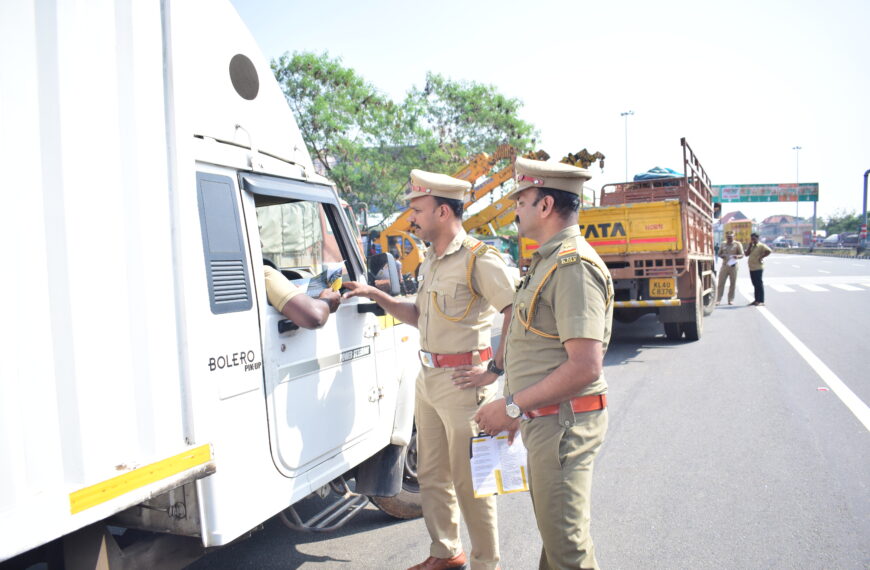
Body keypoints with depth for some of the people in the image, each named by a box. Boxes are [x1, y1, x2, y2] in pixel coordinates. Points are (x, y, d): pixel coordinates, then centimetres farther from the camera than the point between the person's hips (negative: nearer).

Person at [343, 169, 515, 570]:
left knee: (469, 479, 3)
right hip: (427, 378, 9)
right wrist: (376, 296, 12)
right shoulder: (430, 262, 14)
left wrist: (496, 369, -19)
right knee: (431, 473, 17)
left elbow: (518, 311, -22)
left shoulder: (478, 258, -15)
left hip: (462, 382, -9)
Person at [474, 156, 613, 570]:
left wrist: (512, 408, -20)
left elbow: (585, 367, -26)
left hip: (562, 423, -10)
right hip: (542, 421, 10)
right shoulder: (547, 260, 14)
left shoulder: (573, 265, -19)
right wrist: (518, 411, 19)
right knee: (552, 531, 23)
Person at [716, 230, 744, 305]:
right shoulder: (723, 244, 13)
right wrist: (721, 256, -5)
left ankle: (731, 299, 12)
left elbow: (742, 255, 3)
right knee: (721, 283, -4)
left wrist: (737, 256, -20)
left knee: (733, 283, 3)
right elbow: (719, 253, 19)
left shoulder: (737, 244, 4)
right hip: (724, 265, 2)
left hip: (733, 266, -2)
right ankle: (718, 299, -2)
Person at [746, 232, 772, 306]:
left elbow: (768, 251, -24)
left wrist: (761, 257, -18)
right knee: (755, 285, 13)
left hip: (758, 268, -8)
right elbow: (747, 254, 8)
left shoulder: (761, 246, -8)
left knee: (759, 284, -6)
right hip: (752, 268, 8)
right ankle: (756, 300, 19)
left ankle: (761, 301, -4)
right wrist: (750, 246, 0)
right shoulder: (752, 246, 16)